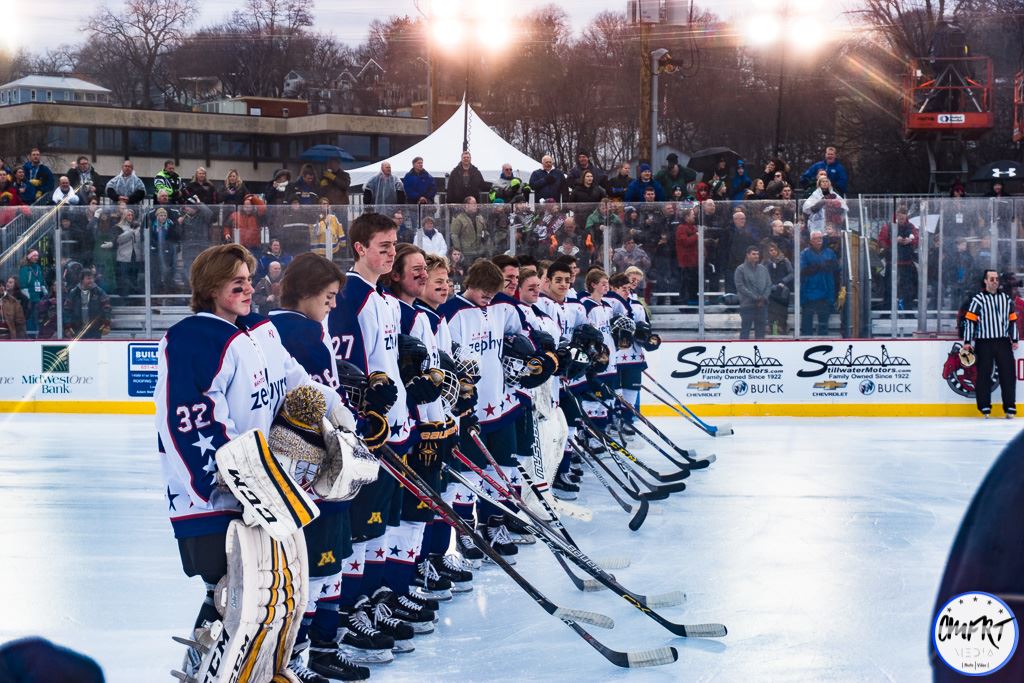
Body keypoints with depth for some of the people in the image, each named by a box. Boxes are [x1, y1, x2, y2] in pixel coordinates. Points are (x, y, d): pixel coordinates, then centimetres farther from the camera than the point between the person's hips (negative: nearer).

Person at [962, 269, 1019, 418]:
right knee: (984, 374, 0)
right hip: (984, 343, -4)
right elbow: (970, 320, -5)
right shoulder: (978, 299, -1)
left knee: (1008, 373, 0)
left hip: (1003, 342, 4)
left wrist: (1014, 340, 10)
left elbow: (1012, 319, 16)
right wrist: (967, 342, -10)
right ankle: (984, 407, 6)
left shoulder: (1006, 298, 13)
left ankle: (1010, 407, 3)